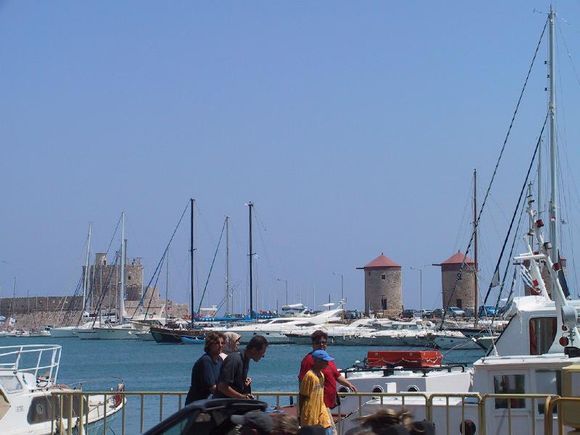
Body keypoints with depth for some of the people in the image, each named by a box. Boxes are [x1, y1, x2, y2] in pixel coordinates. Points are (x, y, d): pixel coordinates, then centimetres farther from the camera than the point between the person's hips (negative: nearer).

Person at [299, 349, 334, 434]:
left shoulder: (321, 375, 8)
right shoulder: (309, 376, -17)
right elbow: (303, 396, -14)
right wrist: (300, 414, -11)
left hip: (321, 410, 8)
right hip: (310, 412, -8)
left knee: (329, 430, -1)